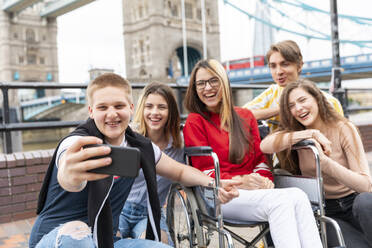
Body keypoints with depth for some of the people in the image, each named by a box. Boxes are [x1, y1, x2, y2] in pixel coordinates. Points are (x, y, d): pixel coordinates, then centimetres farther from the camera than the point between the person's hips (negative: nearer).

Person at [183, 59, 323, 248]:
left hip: (253, 190, 5)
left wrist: (264, 179, -6)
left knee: (298, 196, -27)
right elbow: (204, 171, -2)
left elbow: (259, 157, 17)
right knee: (281, 201, -32)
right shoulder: (195, 122, 4)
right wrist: (239, 181, -18)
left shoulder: (245, 116, 20)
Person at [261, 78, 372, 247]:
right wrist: (312, 133, -23)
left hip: (352, 203, 0)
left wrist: (324, 161, -31)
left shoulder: (344, 128, -6)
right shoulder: (294, 132, 2)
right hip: (326, 213, 0)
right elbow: (265, 146, -22)